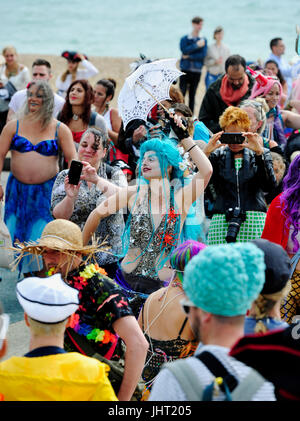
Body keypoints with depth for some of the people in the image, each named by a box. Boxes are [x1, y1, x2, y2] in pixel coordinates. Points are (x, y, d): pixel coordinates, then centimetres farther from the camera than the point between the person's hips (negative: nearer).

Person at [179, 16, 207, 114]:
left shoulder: (203, 40, 11)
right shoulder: (184, 39, 7)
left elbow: (203, 55, -3)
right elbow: (184, 50, -11)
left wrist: (189, 56, -9)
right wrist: (196, 45, -11)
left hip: (196, 71, 1)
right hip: (185, 70, -1)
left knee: (192, 95, 3)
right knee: (182, 93, -10)